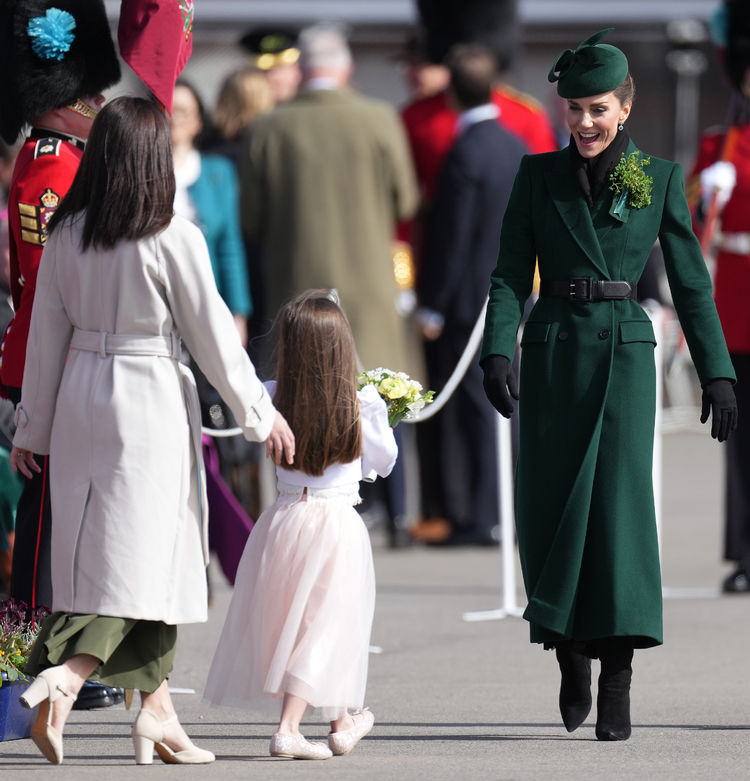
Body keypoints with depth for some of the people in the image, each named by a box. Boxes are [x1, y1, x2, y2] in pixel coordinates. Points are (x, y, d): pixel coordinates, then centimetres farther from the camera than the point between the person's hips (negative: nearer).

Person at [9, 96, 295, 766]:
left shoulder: (65, 235, 1)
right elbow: (212, 336, -6)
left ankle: (156, 709, 16)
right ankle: (64, 675, -23)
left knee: (95, 553, 10)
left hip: (79, 398, 6)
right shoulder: (174, 240, -13)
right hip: (150, 401, -6)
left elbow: (46, 334, 8)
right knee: (141, 553, -3)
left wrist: (33, 427, 17)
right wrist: (261, 414, 6)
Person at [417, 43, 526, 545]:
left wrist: (434, 307, -12)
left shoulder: (466, 153, -16)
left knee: (477, 409, -6)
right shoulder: (517, 147, 8)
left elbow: (453, 235, -16)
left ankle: (481, 518, -5)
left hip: (468, 300, -8)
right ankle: (509, 514, 14)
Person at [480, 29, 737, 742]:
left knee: (619, 500, -11)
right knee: (548, 510, 2)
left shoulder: (660, 179, 5)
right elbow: (511, 274, 2)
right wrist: (498, 351, -13)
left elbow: (689, 282, 8)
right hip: (552, 353, 2)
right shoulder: (539, 175, 7)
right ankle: (571, 656, 23)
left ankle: (617, 683, -11)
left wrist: (717, 372, 3)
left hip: (624, 350, -2)